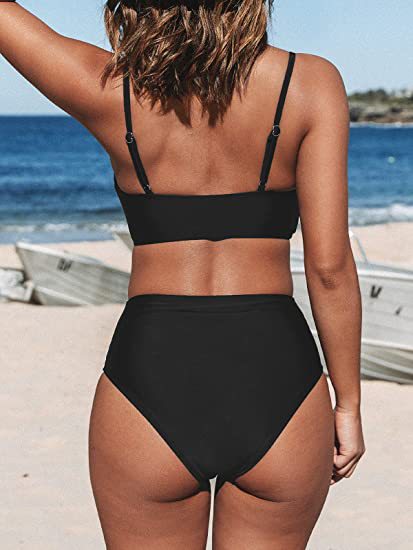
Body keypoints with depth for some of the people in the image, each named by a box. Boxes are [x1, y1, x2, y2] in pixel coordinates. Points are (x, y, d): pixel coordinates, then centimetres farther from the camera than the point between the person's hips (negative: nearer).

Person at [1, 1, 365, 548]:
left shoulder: (109, 89, -5)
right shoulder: (310, 83, -6)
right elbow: (329, 267, -6)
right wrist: (348, 403, 3)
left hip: (150, 377, 0)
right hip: (276, 383, 0)